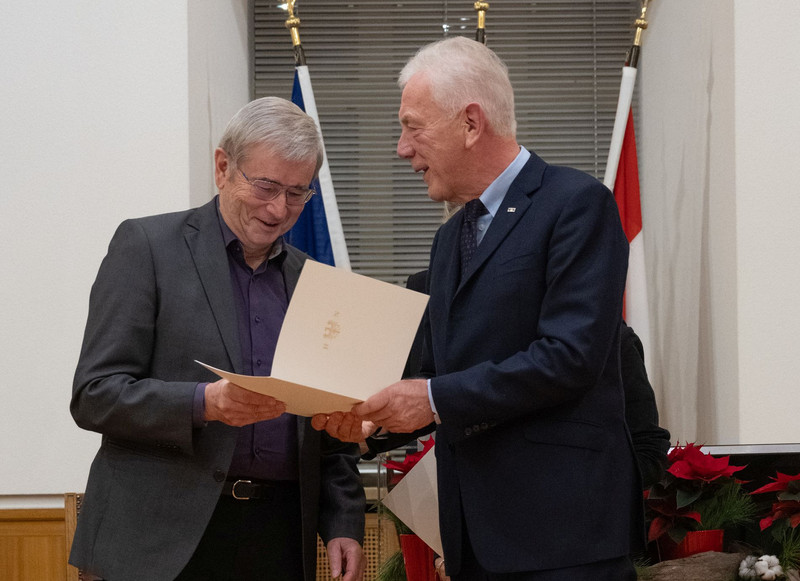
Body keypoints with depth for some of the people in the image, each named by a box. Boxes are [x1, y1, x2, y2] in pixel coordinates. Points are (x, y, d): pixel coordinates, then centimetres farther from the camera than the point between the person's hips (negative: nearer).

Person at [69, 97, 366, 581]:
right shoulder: (146, 246, -1)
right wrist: (205, 403, -21)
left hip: (278, 538, 4)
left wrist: (344, 525, 6)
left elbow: (331, 428, 18)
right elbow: (94, 395, -8)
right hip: (164, 540, -4)